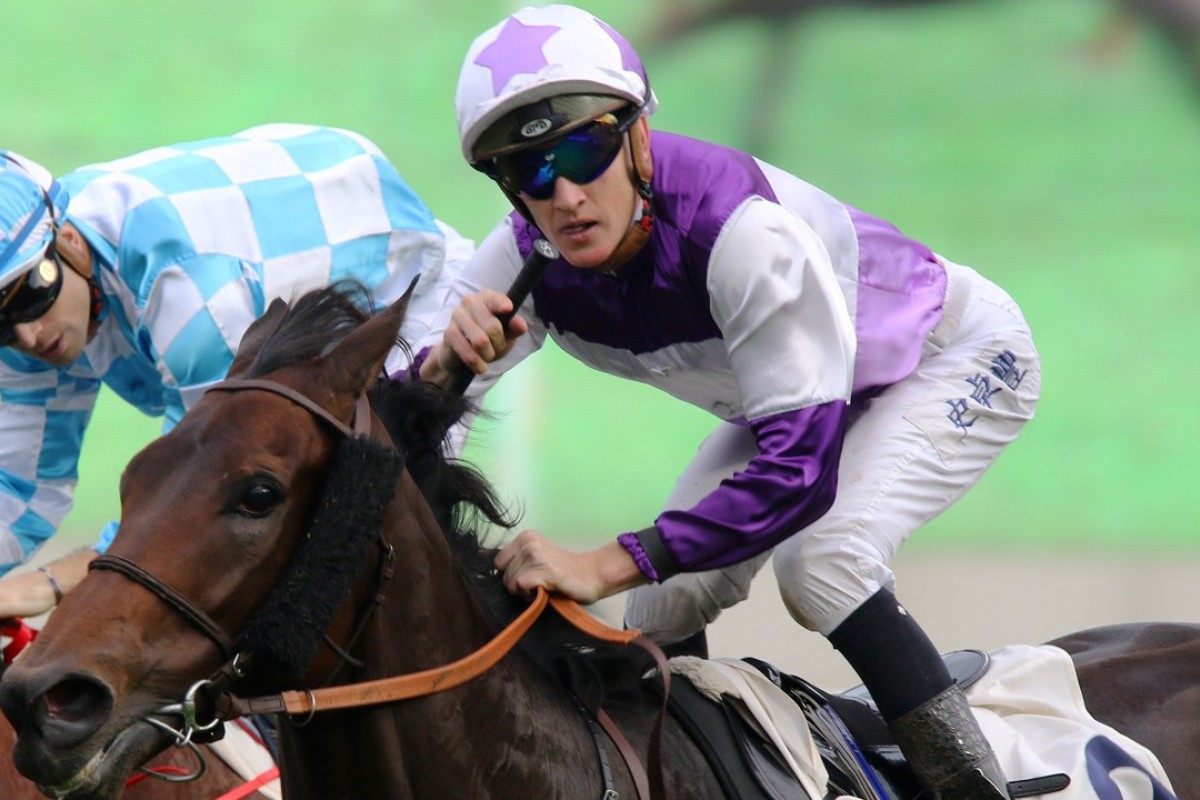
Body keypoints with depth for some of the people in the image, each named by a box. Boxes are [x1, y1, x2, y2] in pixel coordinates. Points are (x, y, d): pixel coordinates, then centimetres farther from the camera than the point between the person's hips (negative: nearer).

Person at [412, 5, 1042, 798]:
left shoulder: (739, 227, -41)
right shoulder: (526, 260, -22)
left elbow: (802, 468, -43)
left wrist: (608, 565, -49)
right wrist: (444, 364, -45)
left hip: (957, 358, -7)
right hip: (795, 391, 7)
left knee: (820, 560, -28)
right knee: (668, 600, -5)